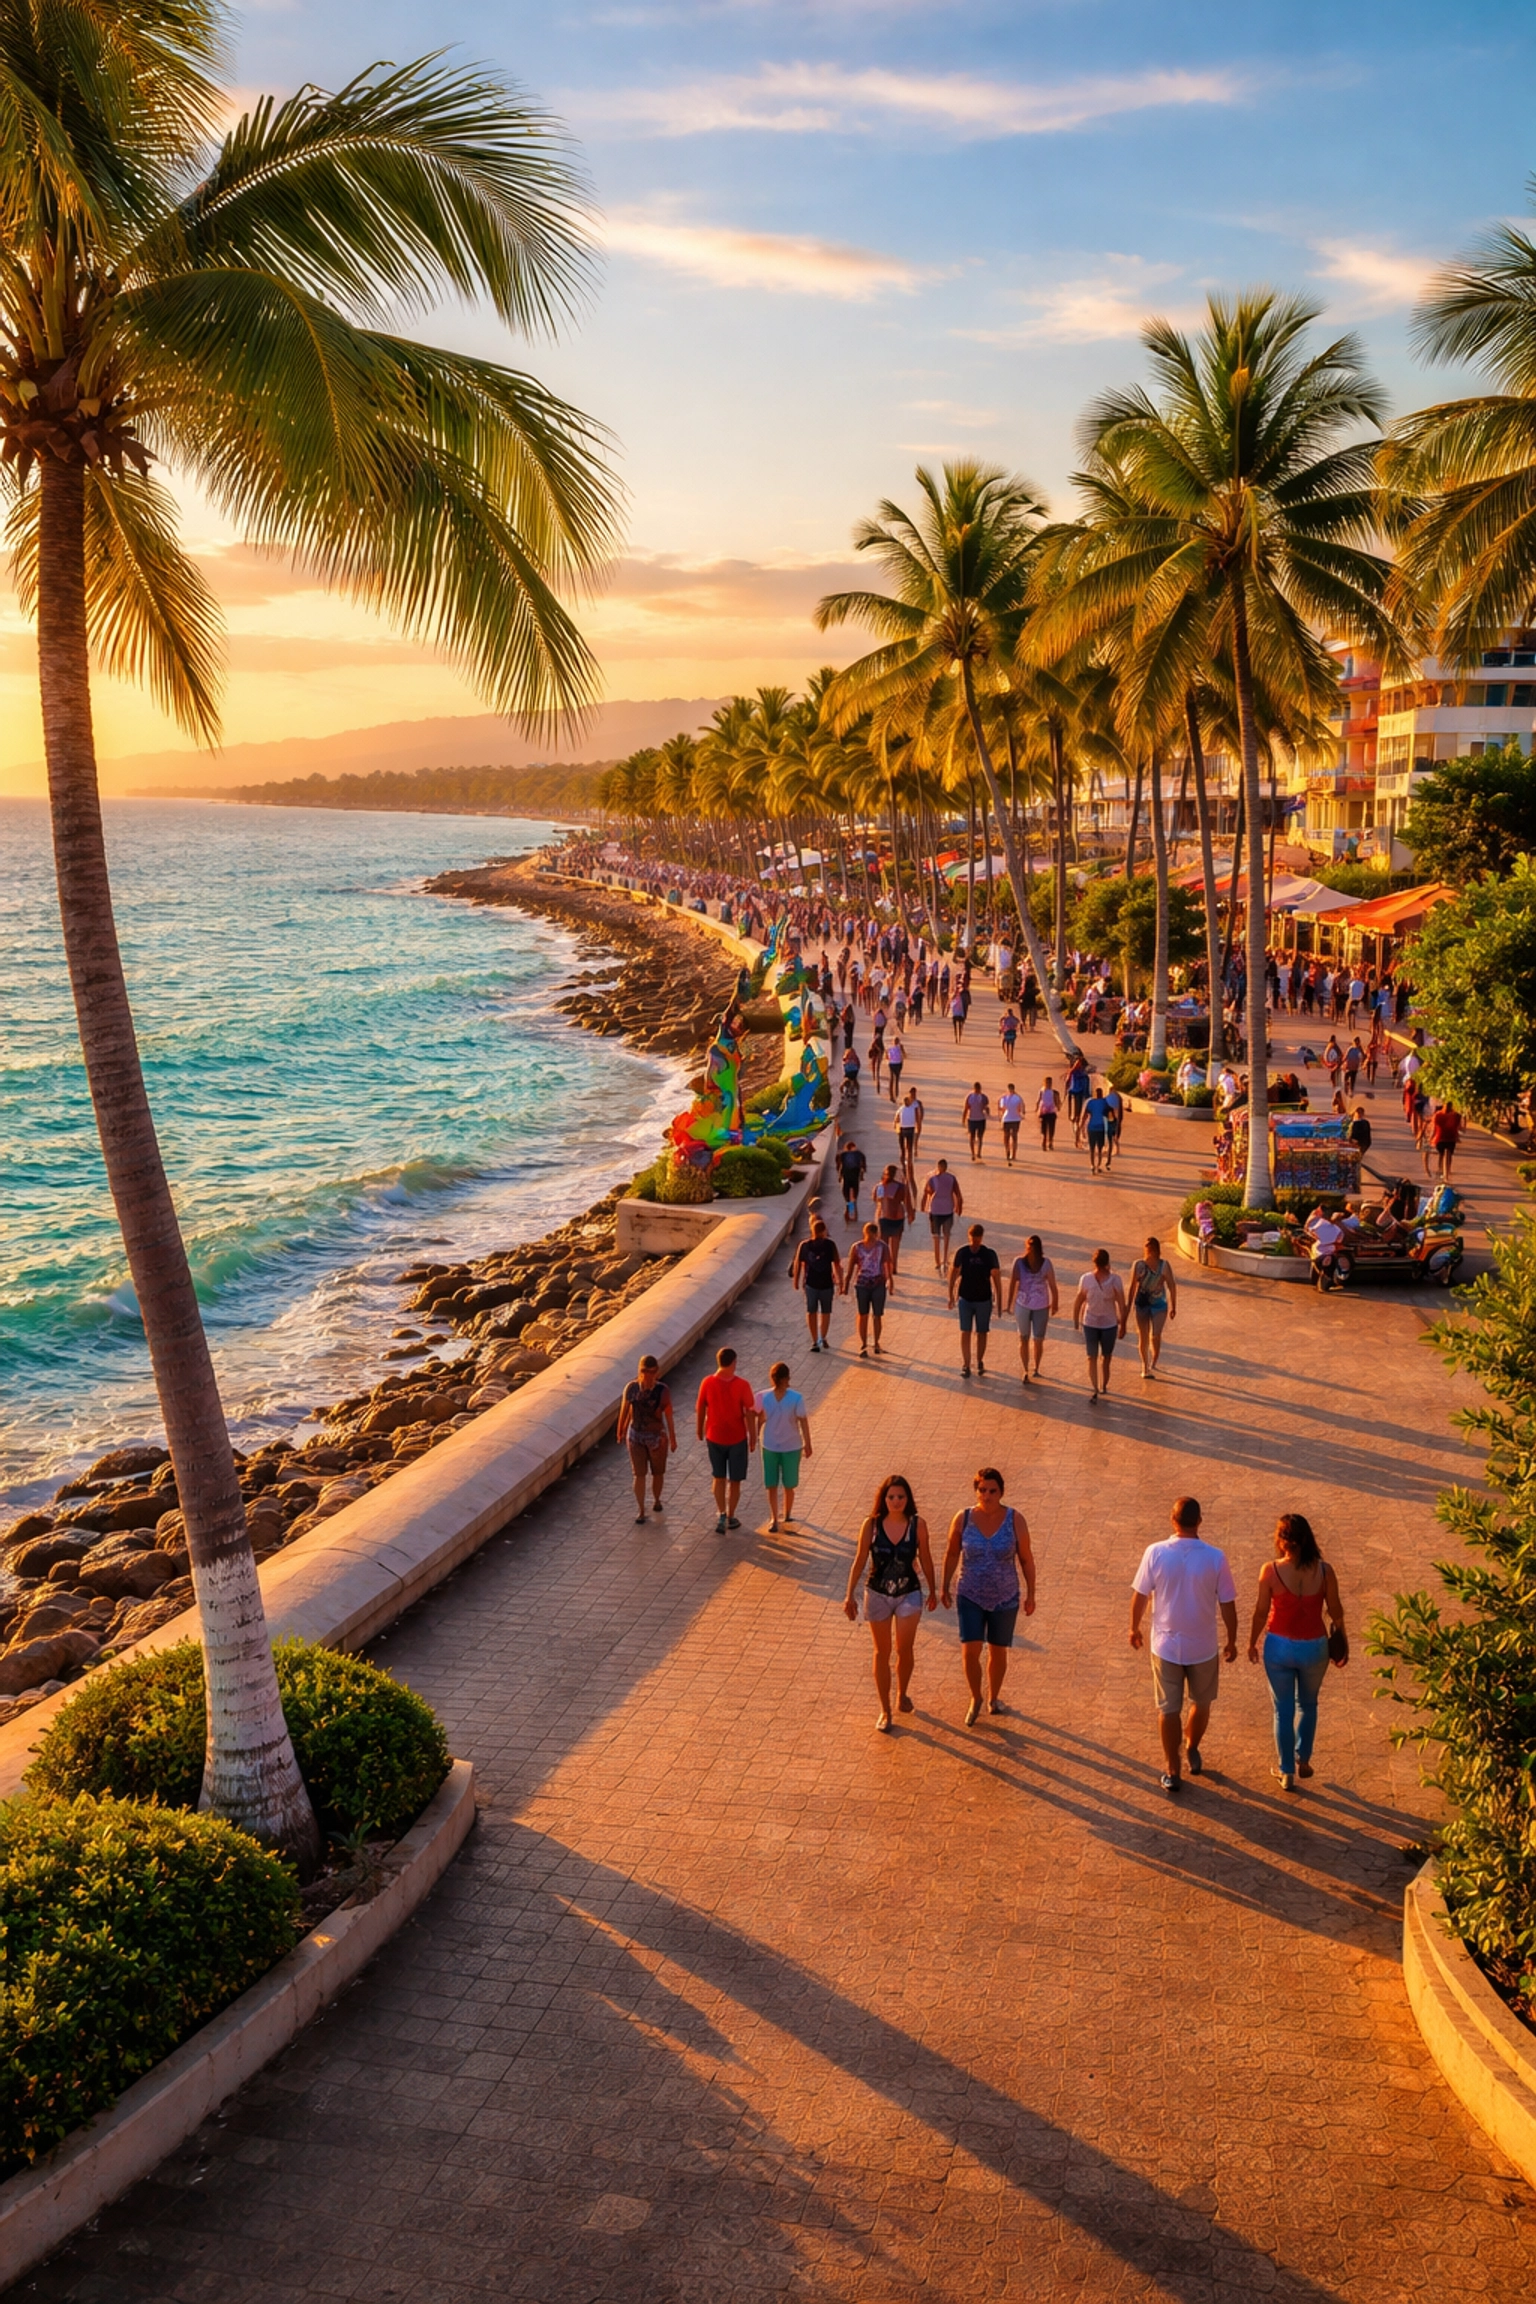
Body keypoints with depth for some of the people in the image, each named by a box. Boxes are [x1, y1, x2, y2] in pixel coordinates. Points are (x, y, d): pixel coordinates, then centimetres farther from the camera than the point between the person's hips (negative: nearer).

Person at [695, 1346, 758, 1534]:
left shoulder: (707, 1383, -12)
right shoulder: (742, 1385, -19)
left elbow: (701, 1408, -1)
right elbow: (750, 1413, -13)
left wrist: (700, 1429, 16)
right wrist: (753, 1437, 0)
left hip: (714, 1437, 2)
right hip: (737, 1438, -2)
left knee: (719, 1478, 18)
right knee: (735, 1480, 14)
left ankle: (721, 1515, 9)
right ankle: (731, 1517, 24)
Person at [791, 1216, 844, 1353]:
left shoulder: (804, 1245, -5)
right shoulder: (830, 1244, -10)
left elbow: (798, 1264, 0)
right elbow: (837, 1263, -11)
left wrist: (796, 1280, 12)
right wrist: (840, 1280, -2)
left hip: (811, 1283, 1)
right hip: (827, 1283, -1)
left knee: (811, 1312, 12)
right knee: (825, 1311, 17)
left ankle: (814, 1341, 10)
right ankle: (823, 1339, 14)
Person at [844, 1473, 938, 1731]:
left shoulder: (918, 1524, -10)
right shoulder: (871, 1525, -11)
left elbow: (925, 1559, 3)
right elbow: (860, 1560, -3)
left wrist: (932, 1591, 12)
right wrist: (850, 1595, -3)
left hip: (909, 1594, 0)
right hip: (877, 1594, 0)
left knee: (904, 1649, -10)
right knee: (882, 1653, 9)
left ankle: (902, 1694, 19)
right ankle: (885, 1711, 21)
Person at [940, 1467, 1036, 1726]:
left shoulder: (1015, 1520, -14)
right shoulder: (963, 1519, -12)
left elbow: (1026, 1559, -3)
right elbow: (952, 1554, 2)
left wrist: (1030, 1594, 1)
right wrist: (945, 1587, 9)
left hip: (1005, 1599, 0)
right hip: (971, 1597, 0)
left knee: (998, 1651, 14)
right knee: (970, 1651, -8)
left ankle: (994, 1697, 39)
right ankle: (975, 1698, 18)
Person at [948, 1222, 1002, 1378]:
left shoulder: (990, 1254, -11)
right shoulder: (961, 1253, -9)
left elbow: (996, 1277, -4)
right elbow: (953, 1272, 3)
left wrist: (999, 1300, -3)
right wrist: (951, 1294, 6)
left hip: (984, 1299, 0)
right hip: (965, 1299, 0)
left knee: (982, 1333, 10)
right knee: (965, 1332, 2)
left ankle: (980, 1362, 27)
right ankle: (965, 1364, 12)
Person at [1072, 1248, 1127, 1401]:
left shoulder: (1086, 1278, -11)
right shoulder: (1114, 1279, -13)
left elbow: (1078, 1302, -3)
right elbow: (1121, 1303, -11)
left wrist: (1076, 1320, 11)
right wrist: (1122, 1323, 0)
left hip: (1090, 1323, 0)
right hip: (1109, 1323, 0)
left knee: (1092, 1358, 9)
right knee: (1106, 1357, 20)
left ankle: (1095, 1389, -4)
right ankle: (1104, 1386, 32)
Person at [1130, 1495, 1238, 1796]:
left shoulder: (1155, 1553, -15)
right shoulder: (1215, 1557, -16)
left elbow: (1139, 1596, -6)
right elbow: (1227, 1605, -8)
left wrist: (1134, 1628, 12)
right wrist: (1231, 1641, 8)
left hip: (1166, 1644, 0)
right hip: (1203, 1646, 0)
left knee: (1169, 1709, 12)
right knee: (1201, 1702, 25)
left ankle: (1172, 1771, 19)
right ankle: (1192, 1751, 44)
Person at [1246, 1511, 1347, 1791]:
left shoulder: (1271, 1571, -19)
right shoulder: (1323, 1570, -14)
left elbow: (1261, 1611, -10)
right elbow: (1335, 1611, -4)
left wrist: (1252, 1642, 7)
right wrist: (1343, 1641, 14)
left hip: (1279, 1646, -1)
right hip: (1314, 1647, 1)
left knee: (1283, 1710, 15)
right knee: (1308, 1705, 27)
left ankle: (1286, 1773, 26)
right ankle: (1303, 1760, 38)